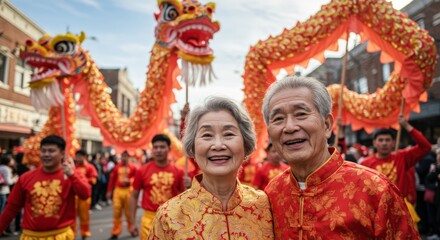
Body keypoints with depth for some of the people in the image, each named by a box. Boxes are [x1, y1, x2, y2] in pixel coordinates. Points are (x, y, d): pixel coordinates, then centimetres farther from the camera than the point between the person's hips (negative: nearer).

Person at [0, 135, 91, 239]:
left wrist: (71, 174, -28)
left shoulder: (73, 176, -5)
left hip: (60, 235, -2)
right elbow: (12, 207, 8)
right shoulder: (26, 178, 1)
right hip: (31, 235, 2)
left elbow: (85, 194, -21)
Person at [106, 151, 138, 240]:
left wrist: (129, 181, -19)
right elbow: (112, 179, 11)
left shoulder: (133, 167, -2)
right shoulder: (117, 167, 7)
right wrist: (109, 191, 11)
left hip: (128, 191, -2)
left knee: (129, 211, 7)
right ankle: (115, 232, 11)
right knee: (116, 212, 2)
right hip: (118, 190, 2)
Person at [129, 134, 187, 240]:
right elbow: (134, 196, 4)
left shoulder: (178, 171, -1)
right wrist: (133, 222, 2)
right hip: (150, 219, -1)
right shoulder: (143, 170, -2)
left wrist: (187, 187, -14)